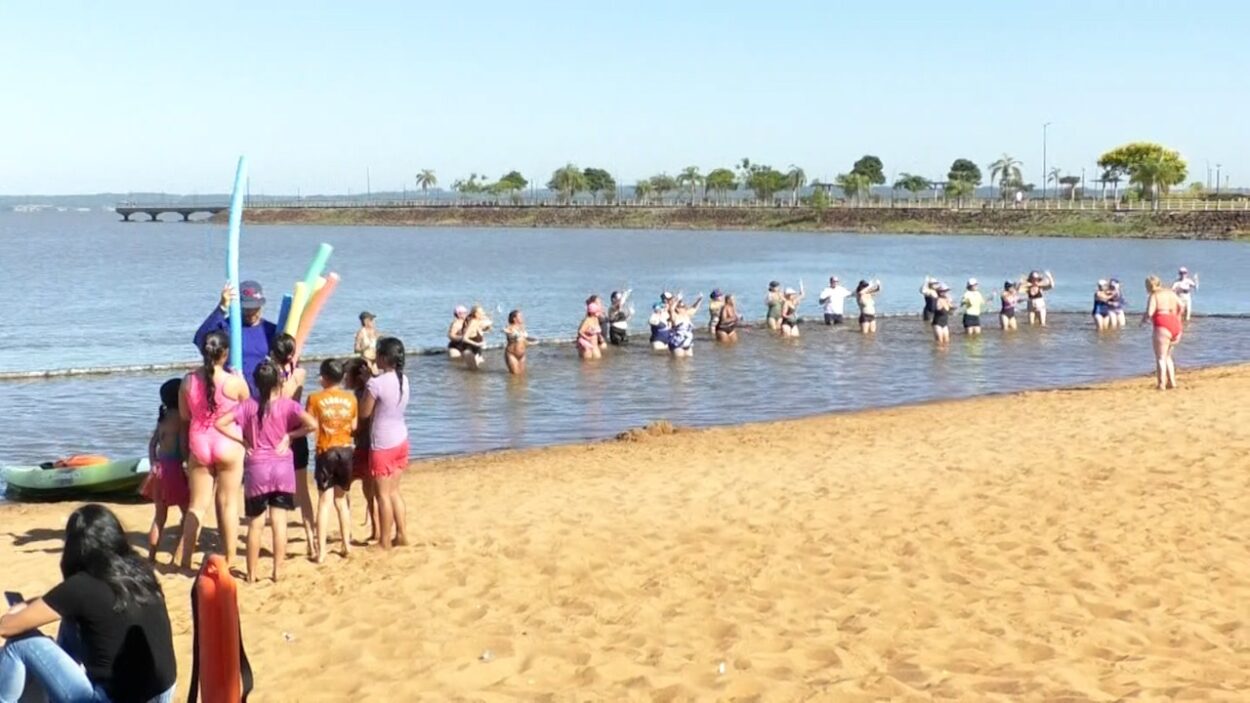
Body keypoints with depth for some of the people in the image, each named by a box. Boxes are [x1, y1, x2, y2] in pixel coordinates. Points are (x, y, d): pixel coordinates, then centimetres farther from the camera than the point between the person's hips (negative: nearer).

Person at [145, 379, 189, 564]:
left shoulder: (164, 417, 14)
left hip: (160, 468, 8)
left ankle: (151, 557, 19)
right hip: (174, 467, -8)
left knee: (159, 516, 16)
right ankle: (178, 557, -4)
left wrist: (153, 464, 9)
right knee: (188, 513, 1)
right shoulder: (180, 417, -10)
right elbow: (183, 446, -15)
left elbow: (152, 443, 14)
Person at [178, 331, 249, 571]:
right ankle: (229, 560, 12)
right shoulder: (235, 382, -13)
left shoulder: (188, 381, -4)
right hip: (228, 444, -3)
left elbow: (184, 416, 4)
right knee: (228, 503, 8)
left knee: (196, 505, 11)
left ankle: (185, 561, 12)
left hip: (198, 444, 3)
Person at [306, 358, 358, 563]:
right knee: (341, 498, 18)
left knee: (325, 500, -1)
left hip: (326, 452, -3)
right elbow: (354, 427, 6)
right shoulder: (351, 398, 2)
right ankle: (347, 545, 20)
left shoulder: (315, 398, -8)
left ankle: (321, 551, -5)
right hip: (346, 450, 3)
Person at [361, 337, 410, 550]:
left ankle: (385, 542, 11)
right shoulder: (403, 380, 2)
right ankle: (402, 535, 23)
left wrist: (366, 386, -1)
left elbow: (364, 413, -11)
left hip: (382, 444, -7)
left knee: (383, 494, 3)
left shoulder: (375, 383, -20)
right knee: (394, 491, 18)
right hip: (401, 440, 7)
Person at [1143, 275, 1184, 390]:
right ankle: (1172, 382, 18)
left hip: (1162, 325, -7)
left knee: (1160, 357, -4)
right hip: (1176, 325, 7)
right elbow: (1181, 307, 7)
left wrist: (1144, 319, 5)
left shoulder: (1153, 296, -2)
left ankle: (1162, 384, -12)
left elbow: (1149, 313, -14)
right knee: (1167, 356, 21)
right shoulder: (1171, 293, 17)